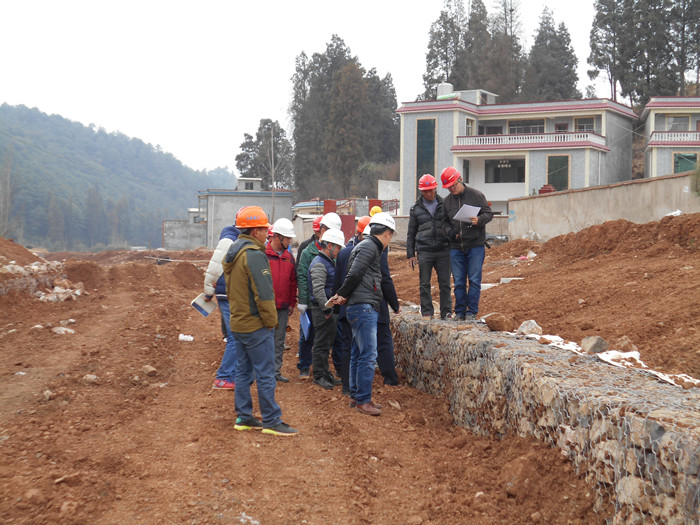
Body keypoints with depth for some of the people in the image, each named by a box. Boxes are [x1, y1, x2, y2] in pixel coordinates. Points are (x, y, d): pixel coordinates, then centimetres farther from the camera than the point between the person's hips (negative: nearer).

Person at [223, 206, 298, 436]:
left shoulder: (232, 253, 13)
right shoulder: (253, 255, -18)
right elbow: (263, 293, -21)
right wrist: (271, 321, -13)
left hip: (238, 322, 10)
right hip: (256, 326, -10)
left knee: (243, 371, 14)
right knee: (265, 374, -4)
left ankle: (244, 417, 19)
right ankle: (271, 421, -1)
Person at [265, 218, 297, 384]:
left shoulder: (289, 257, 12)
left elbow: (293, 282, 17)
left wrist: (292, 303, 14)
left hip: (283, 307, 5)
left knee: (279, 340, 9)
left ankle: (276, 371, 16)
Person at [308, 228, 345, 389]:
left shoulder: (330, 262, 17)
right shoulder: (319, 264, -16)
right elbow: (318, 290, -24)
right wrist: (327, 309, -23)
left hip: (330, 310, 10)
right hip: (322, 311, -10)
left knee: (327, 343, 15)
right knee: (321, 344, -3)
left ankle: (325, 374, 23)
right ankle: (319, 376, 3)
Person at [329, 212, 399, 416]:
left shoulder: (368, 247, 23)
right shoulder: (369, 247, -10)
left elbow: (353, 276, 19)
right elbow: (354, 275, -17)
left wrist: (343, 296, 5)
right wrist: (342, 295, -4)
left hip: (362, 309, 11)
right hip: (363, 307, -11)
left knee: (358, 354, 14)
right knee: (368, 355, -10)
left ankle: (356, 396, 21)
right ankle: (363, 400, -8)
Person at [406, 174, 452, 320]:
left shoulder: (444, 205, 9)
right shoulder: (416, 208, 9)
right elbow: (411, 233, 12)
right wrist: (410, 254, 6)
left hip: (443, 250, 0)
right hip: (424, 251, 0)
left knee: (444, 283, -1)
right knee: (424, 284, 1)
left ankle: (446, 312, 5)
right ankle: (427, 312, 9)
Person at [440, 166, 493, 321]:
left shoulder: (476, 195, -2)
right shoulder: (446, 201, 8)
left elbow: (489, 213, 0)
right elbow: (445, 221, 15)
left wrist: (479, 220, -21)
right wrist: (449, 231, -5)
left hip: (476, 246, -3)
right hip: (456, 248, 3)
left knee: (474, 280, -2)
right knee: (459, 282, 6)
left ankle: (472, 311, 5)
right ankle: (460, 312, 14)